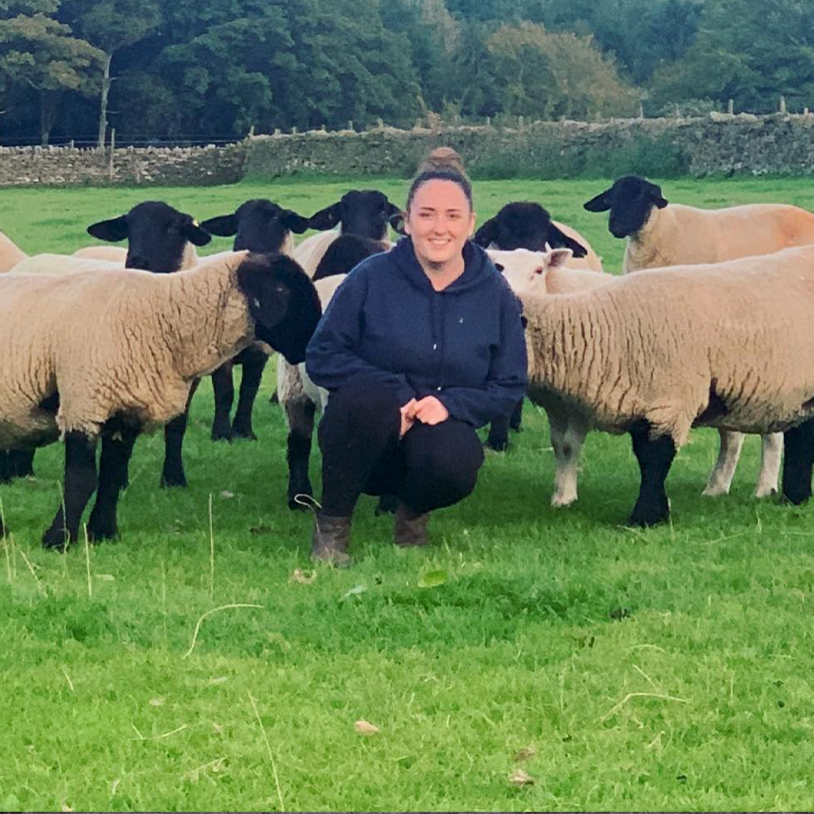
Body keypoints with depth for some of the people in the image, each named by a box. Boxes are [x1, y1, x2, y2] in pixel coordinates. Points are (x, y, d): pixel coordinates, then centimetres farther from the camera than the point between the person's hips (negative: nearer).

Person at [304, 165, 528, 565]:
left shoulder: (494, 294, 0)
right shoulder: (371, 278, -7)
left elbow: (510, 386, 3)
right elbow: (321, 357, -6)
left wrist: (450, 403, -16)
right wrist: (396, 392, -19)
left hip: (441, 430, 1)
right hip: (370, 435, -1)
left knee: (454, 465, -35)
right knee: (369, 398, -37)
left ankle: (413, 512, 5)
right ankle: (331, 524, -14)